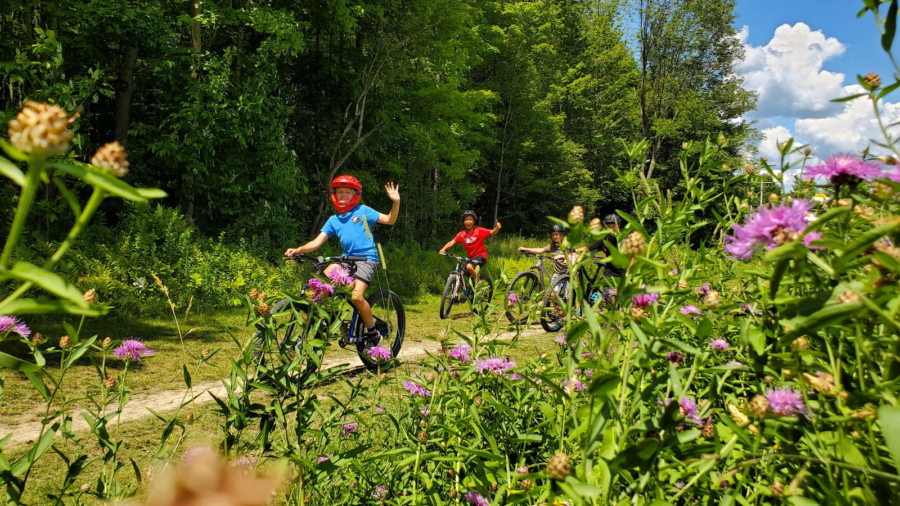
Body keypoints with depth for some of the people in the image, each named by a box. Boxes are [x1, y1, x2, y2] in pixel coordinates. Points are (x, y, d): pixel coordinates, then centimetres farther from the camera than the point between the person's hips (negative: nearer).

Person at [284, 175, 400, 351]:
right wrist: (298, 250, -13)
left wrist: (396, 202, -20)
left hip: (366, 258, -5)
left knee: (356, 296, -23)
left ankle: (373, 334, -1)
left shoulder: (363, 211, 1)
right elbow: (317, 242, 4)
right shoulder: (333, 220, 12)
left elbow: (389, 220, -3)